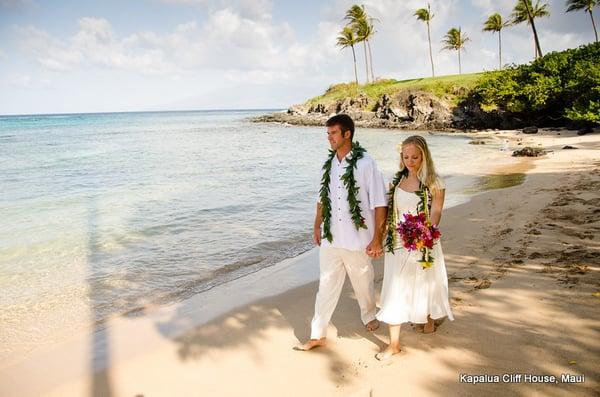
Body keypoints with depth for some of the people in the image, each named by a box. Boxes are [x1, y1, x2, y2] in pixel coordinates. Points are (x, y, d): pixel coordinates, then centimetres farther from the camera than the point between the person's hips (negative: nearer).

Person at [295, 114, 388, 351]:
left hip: (357, 240, -4)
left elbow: (380, 204, -11)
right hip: (330, 238, 4)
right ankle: (318, 334, 17)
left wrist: (377, 239, -12)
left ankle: (369, 316, 44)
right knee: (326, 285, 8)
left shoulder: (365, 164, -13)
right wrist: (317, 226, 17)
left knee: (363, 283, 16)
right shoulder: (328, 164, 4)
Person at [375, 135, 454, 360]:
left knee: (425, 284, 16)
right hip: (397, 243, 4)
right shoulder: (398, 180, 6)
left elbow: (436, 213, -12)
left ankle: (429, 318, 47)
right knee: (394, 291, 1)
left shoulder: (433, 183, -8)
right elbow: (390, 210, 10)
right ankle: (394, 343, 11)